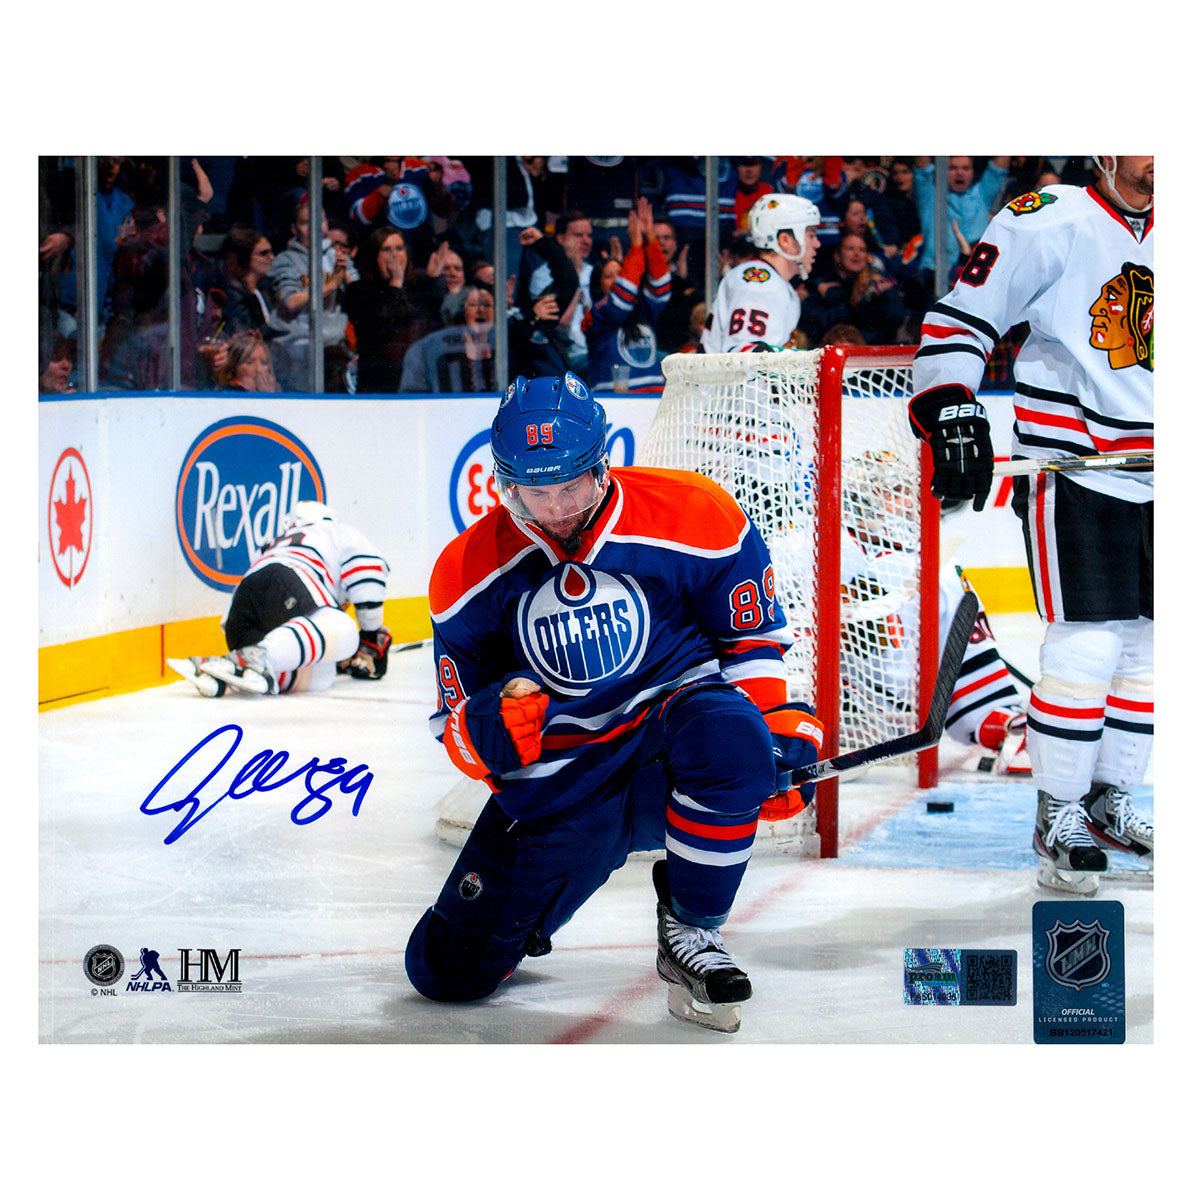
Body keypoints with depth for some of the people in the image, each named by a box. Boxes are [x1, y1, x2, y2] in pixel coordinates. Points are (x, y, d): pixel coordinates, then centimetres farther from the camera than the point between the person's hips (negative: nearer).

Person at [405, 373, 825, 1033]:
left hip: (665, 752, -2)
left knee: (724, 728, -39)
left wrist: (776, 732, -10)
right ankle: (518, 899, 33)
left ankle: (691, 929, -16)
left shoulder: (694, 517, -11)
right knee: (449, 969, -5)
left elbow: (752, 636, 4)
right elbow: (458, 726, 3)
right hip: (554, 791, 2)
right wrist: (495, 727, -21)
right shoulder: (469, 572, -4)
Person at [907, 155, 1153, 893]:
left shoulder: (1161, 236, 13)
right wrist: (951, 411, -20)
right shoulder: (1050, 223, -8)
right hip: (1068, 470, -7)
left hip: (1148, 478, 7)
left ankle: (1108, 803, 22)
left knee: (1147, 643, 8)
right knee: (1087, 645, -12)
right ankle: (1059, 819, 1)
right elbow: (959, 318, -9)